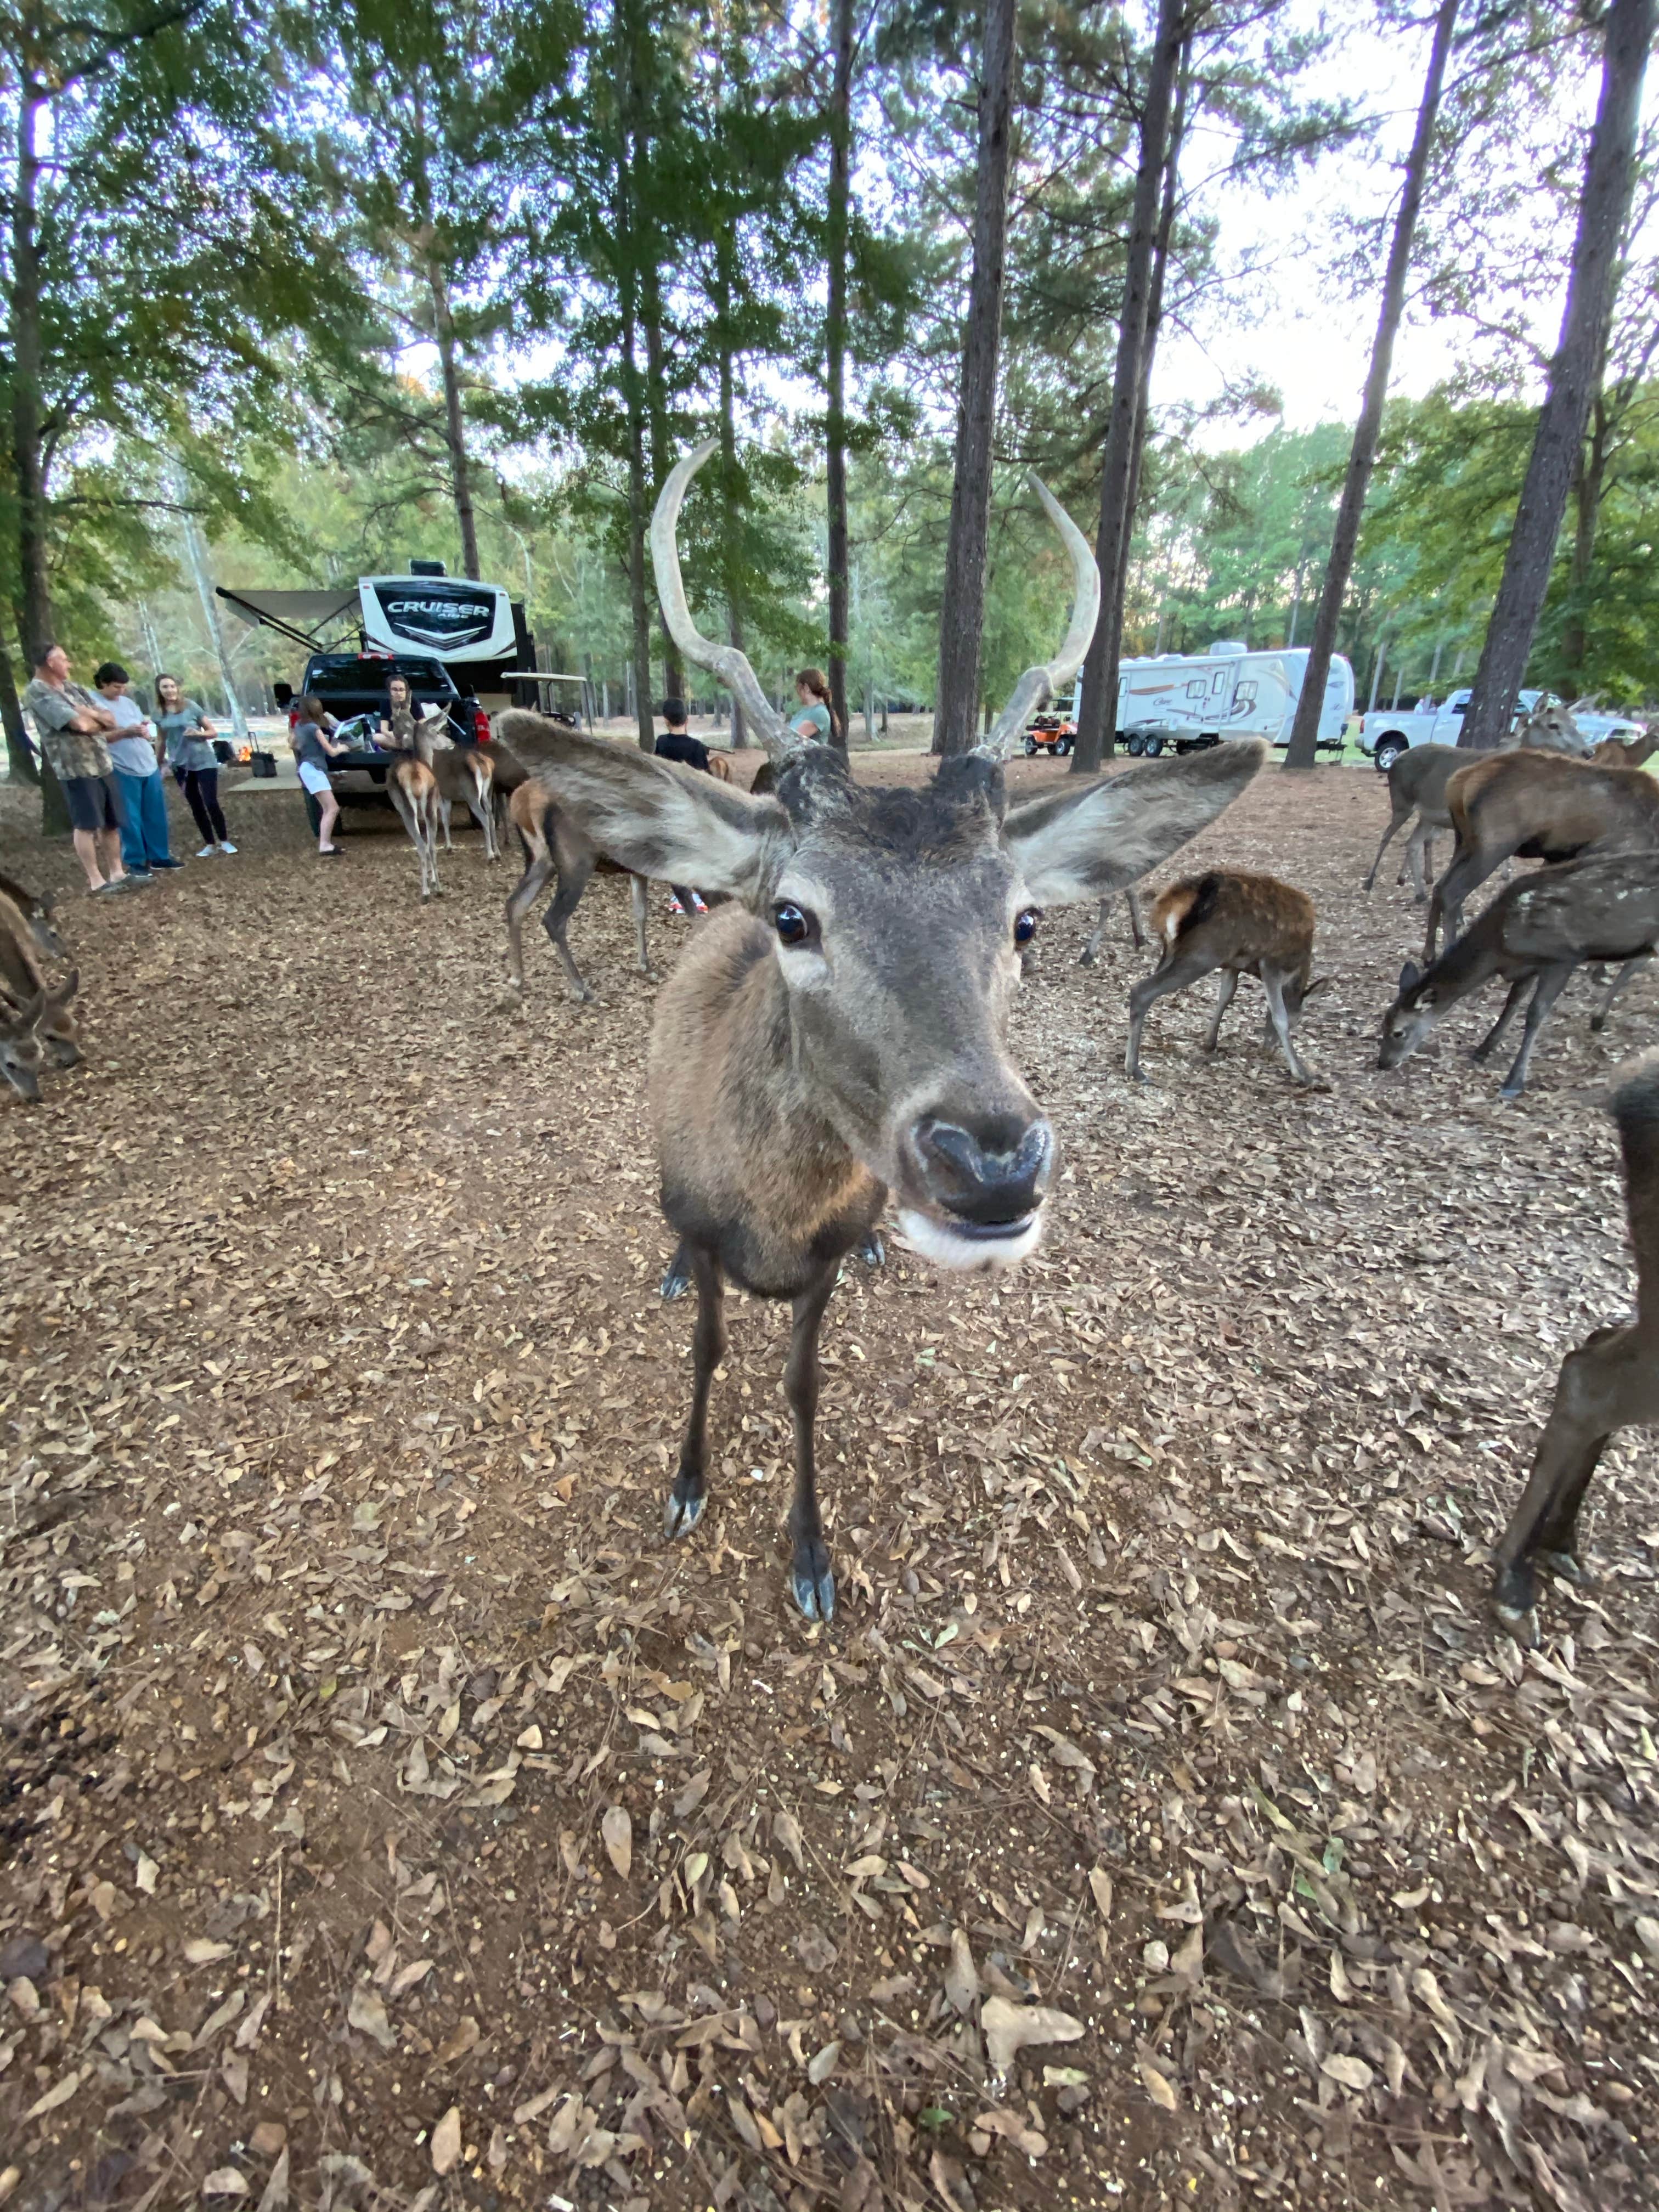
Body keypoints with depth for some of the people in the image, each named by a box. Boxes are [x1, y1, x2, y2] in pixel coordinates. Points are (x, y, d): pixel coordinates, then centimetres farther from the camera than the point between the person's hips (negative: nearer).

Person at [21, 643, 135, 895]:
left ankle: (117, 873, 16)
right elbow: (80, 725, -19)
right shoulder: (37, 692, -9)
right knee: (86, 825, -5)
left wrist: (90, 714, -10)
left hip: (103, 765, 7)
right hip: (77, 768, -7)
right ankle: (96, 880, -1)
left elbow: (111, 720, 10)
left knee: (111, 823, 9)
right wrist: (99, 721, 2)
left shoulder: (75, 689, 16)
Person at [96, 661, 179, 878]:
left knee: (156, 815, 10)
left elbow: (147, 728, 19)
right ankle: (135, 861, 6)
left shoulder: (129, 702, 14)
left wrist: (146, 732, -4)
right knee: (130, 818, -1)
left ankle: (159, 856, 20)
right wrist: (125, 732, -20)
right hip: (123, 771, -6)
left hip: (150, 767, 6)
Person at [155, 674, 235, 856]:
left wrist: (198, 733, -21)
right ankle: (210, 844, 13)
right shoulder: (159, 714, 3)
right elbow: (162, 739, 14)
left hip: (204, 762, -3)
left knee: (211, 803, -8)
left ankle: (224, 841, 7)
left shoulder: (191, 706, -6)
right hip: (180, 765, 3)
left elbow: (212, 732, -1)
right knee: (196, 806, 6)